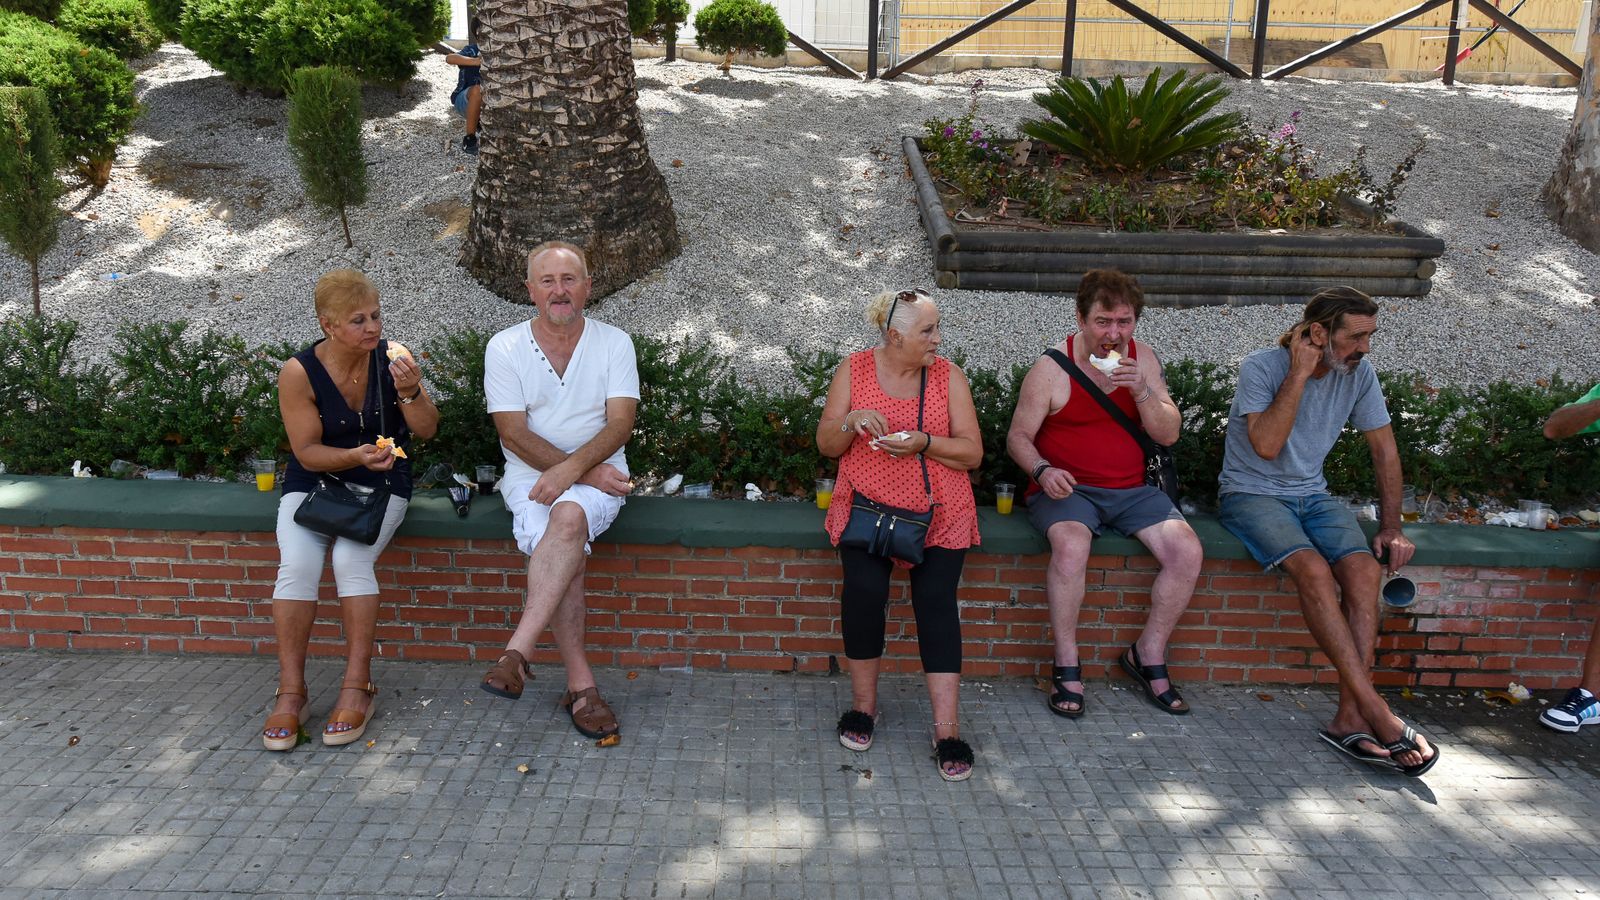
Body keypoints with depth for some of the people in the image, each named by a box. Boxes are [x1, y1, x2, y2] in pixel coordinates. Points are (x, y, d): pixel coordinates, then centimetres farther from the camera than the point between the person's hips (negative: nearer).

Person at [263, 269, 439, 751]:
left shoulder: (390, 357, -8)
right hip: (314, 479, 0)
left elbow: (427, 430, -8)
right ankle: (290, 691, -12)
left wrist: (411, 392, -27)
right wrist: (355, 456, -29)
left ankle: (357, 685, -16)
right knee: (296, 564, -24)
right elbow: (308, 453, -10)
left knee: (351, 559, -26)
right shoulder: (299, 373, -12)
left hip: (381, 481, 0)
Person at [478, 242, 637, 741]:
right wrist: (588, 471, -14)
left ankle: (517, 652, -33)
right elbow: (514, 434, -5)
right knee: (567, 553, -29)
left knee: (569, 518, -35)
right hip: (530, 473, 0)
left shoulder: (614, 343, 3)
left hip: (599, 475, 0)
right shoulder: (504, 348, 2)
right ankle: (580, 683, -20)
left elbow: (620, 423, -7)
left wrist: (572, 468, -24)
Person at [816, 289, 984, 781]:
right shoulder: (854, 369, 4)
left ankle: (947, 731, -12)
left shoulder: (948, 375, 4)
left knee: (936, 597, -18)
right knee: (864, 586, -22)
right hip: (866, 502, 0)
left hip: (939, 510, 0)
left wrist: (923, 443, -17)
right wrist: (851, 421, -16)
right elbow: (826, 445, 5)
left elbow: (972, 453, 0)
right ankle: (864, 704, 0)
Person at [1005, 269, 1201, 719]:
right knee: (1071, 546, -35)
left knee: (1187, 551, -18)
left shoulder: (1143, 359, 7)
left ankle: (1147, 655, 4)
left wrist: (1141, 391, -15)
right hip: (1067, 488, -4)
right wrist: (1042, 470, -22)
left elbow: (1169, 434, 3)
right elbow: (1018, 437, -2)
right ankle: (1067, 667, -18)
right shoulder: (1051, 367, -6)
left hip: (1130, 490, 4)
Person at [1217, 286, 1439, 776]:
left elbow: (1384, 450, 8)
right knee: (1314, 570, -32)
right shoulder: (1261, 367, -14)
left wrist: (1391, 528, 2)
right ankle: (1377, 712, -28)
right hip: (1251, 494, -5)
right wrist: (1299, 374, -23)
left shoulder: (1359, 373, 1)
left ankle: (1350, 717, -25)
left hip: (1312, 495, 5)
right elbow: (1266, 445, -26)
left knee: (1364, 568, -25)